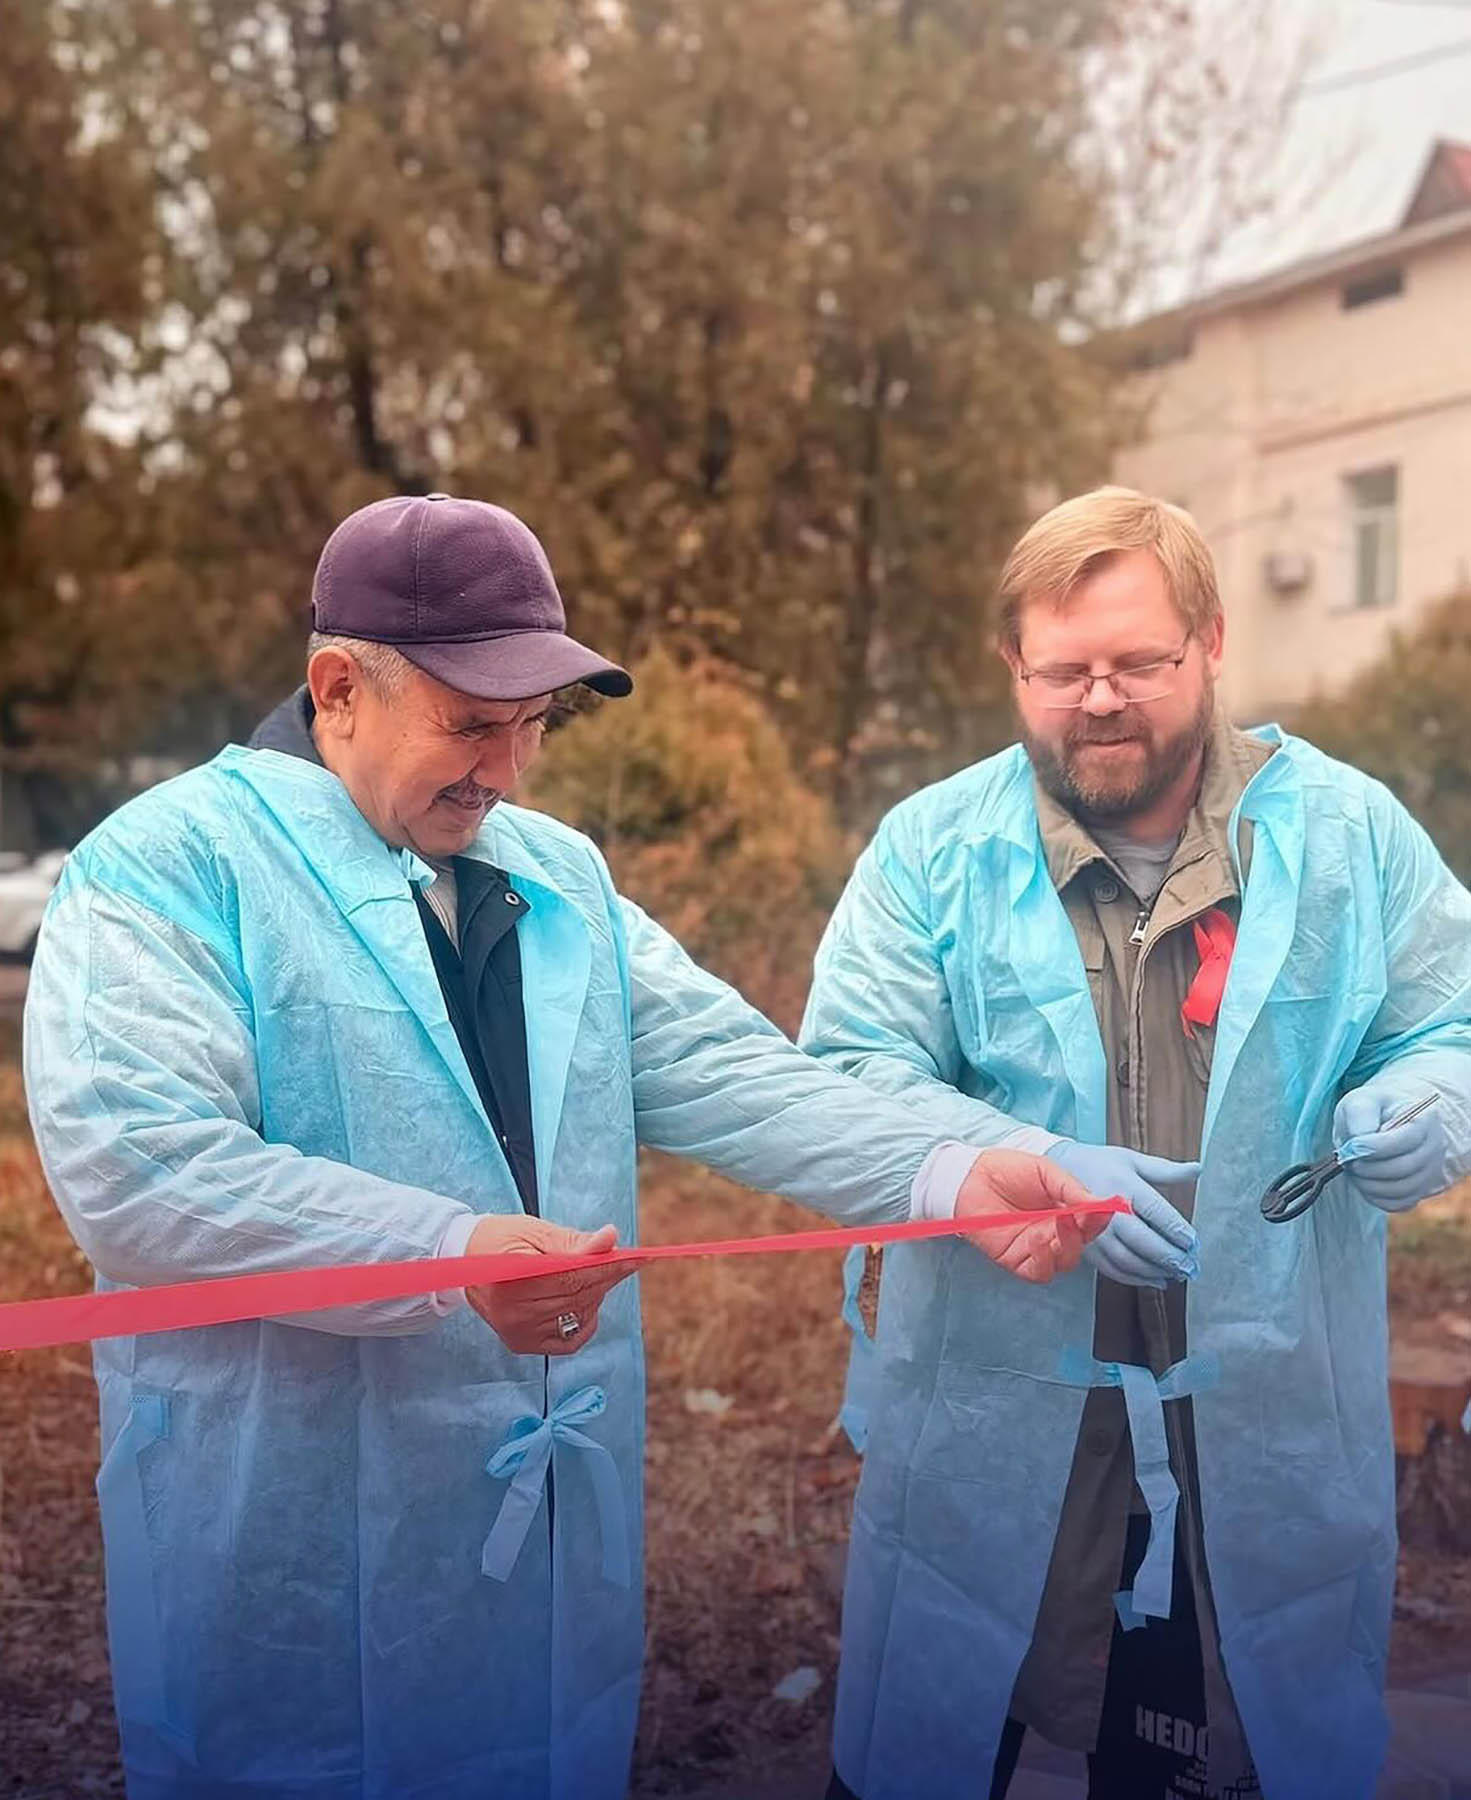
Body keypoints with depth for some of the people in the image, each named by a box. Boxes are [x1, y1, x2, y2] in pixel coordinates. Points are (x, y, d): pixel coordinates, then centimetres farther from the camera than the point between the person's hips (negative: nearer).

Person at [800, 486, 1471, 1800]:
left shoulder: (1352, 832, 0)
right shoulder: (931, 850, -4)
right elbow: (850, 1075, -8)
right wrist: (1038, 1166, -25)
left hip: (1270, 1427, 1)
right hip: (991, 1416, -1)